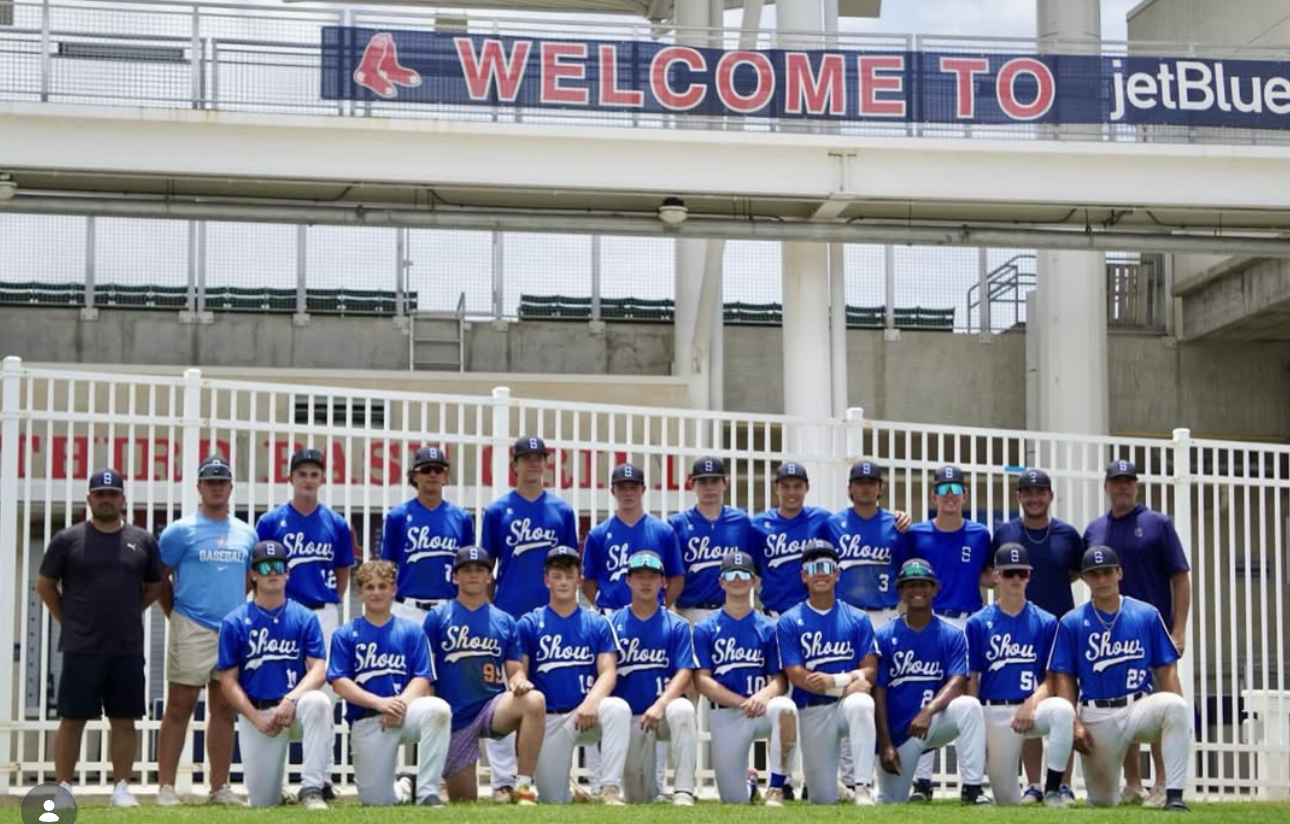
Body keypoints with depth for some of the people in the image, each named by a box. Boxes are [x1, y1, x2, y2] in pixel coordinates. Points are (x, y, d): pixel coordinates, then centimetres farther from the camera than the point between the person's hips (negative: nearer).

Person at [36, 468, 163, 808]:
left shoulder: (143, 541, 6)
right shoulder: (67, 539, 0)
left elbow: (155, 587, 17)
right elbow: (44, 585, 7)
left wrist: (124, 614, 10)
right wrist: (69, 620, 5)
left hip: (128, 649, 2)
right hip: (81, 648, -2)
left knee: (124, 720, 5)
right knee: (72, 719, 1)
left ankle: (121, 788, 12)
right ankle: (63, 789, 7)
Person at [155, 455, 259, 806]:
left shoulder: (246, 534, 13)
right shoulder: (180, 531, -1)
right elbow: (160, 579, 0)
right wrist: (178, 617, 1)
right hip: (192, 630, -5)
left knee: (225, 709, 8)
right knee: (179, 707, -5)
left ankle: (220, 787, 13)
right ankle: (166, 787, -4)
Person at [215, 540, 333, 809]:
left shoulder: (305, 618, 3)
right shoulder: (234, 622, 1)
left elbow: (318, 670, -5)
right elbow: (228, 681, -1)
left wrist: (291, 700, -23)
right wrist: (258, 720, -13)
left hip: (295, 709, 0)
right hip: (255, 713, 0)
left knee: (318, 702, -36)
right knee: (262, 803, -5)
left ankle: (311, 790, -30)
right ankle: (275, 791, 34)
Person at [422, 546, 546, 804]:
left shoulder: (505, 621, 10)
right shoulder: (437, 617, 3)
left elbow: (514, 670, 8)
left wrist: (520, 682, -16)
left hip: (493, 706, 1)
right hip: (455, 718, -1)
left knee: (534, 700, -32)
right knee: (463, 802, 0)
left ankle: (523, 788, -26)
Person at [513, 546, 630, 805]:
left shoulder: (598, 623, 7)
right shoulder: (529, 624, 7)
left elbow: (608, 672, -3)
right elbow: (519, 670, 0)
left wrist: (591, 701, -23)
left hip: (587, 715, 0)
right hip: (549, 719, 0)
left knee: (618, 708, -35)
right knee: (554, 801, -7)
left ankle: (610, 789, -33)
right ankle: (571, 791, 31)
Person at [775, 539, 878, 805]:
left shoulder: (858, 619, 6)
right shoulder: (789, 622, 2)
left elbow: (870, 671, -2)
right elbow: (796, 675, -7)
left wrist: (833, 680, -21)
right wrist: (848, 681, -16)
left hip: (848, 703, 0)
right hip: (812, 712, 0)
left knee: (860, 704, -39)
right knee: (824, 800, -1)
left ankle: (862, 787, -35)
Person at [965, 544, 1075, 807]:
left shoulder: (1046, 623, 6)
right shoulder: (978, 623, 5)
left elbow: (1051, 679, 3)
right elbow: (972, 680, 4)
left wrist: (1032, 703, -17)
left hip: (1033, 707, 0)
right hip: (994, 713, 0)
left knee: (1063, 709, -36)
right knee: (1008, 801, -4)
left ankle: (1053, 790, -24)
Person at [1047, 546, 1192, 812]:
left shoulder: (1148, 615, 5)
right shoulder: (1071, 623, 4)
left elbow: (1166, 670, 3)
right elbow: (1064, 679, 2)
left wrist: (1179, 719, -10)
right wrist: (1074, 724, -10)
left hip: (1139, 708, 0)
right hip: (1096, 717, 0)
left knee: (1175, 705, -33)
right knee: (1103, 800, 1)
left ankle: (1174, 795, -32)